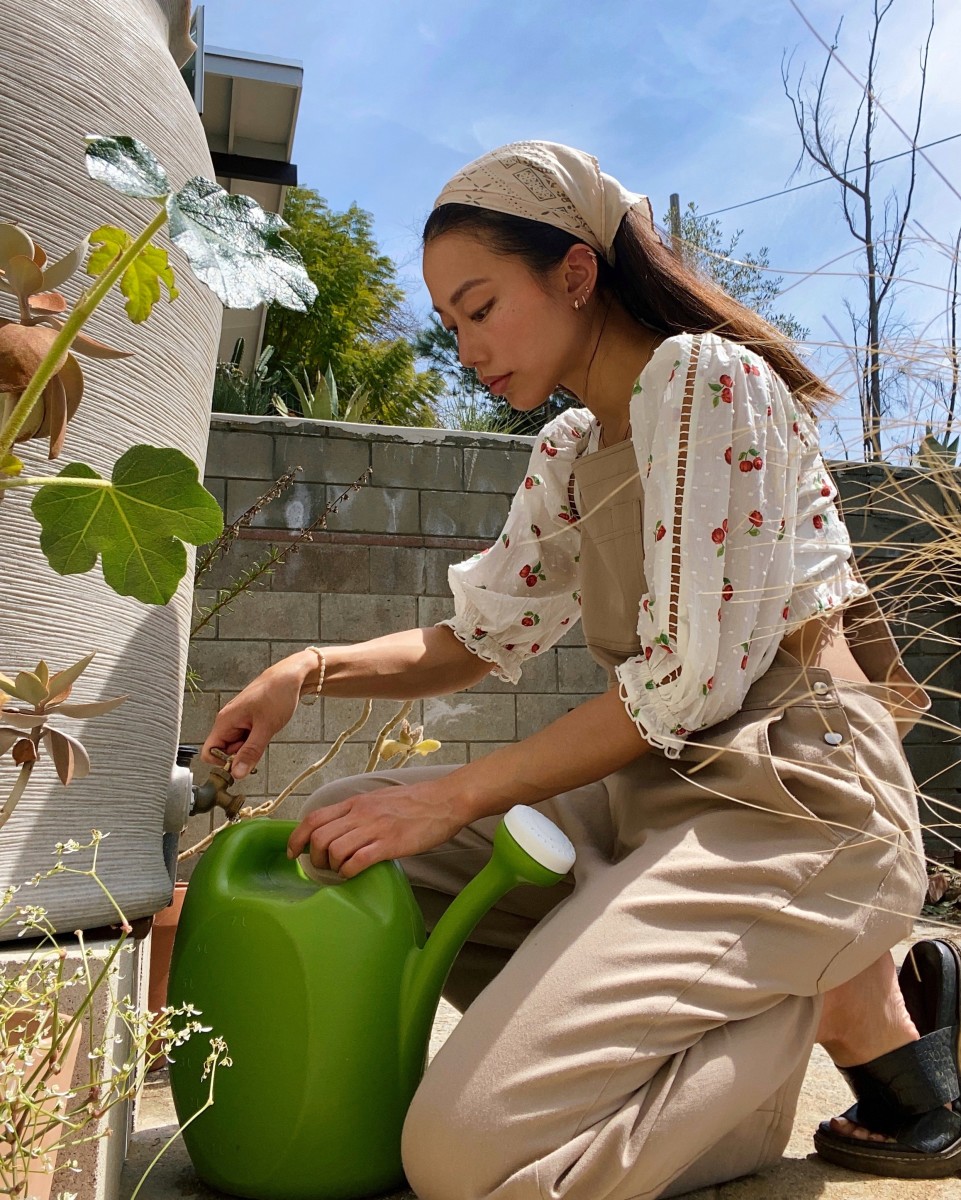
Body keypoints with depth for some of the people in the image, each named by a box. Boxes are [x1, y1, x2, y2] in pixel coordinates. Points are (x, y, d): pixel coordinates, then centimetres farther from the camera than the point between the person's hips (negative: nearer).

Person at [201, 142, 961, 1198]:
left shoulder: (704, 375, -11)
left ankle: (849, 1007, -1)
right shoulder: (567, 452, 15)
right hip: (658, 791, 9)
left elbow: (689, 678, -19)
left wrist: (455, 797, -16)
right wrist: (311, 670, -1)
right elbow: (478, 638, 15)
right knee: (347, 827, 4)